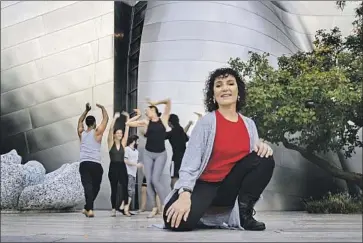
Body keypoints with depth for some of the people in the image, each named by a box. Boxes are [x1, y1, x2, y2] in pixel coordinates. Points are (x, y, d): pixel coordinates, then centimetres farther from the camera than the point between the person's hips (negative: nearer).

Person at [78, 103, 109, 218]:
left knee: (87, 186, -11)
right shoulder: (97, 132, 1)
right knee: (95, 187, 13)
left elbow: (80, 121, 31)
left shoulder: (81, 133, 12)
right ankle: (87, 208, 14)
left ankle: (89, 209, -26)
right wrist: (102, 108, 21)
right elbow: (106, 118, 7)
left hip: (83, 164, 3)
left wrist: (86, 110, 37)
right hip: (95, 164, -3)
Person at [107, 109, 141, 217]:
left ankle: (124, 207, -11)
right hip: (113, 167, -2)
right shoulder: (111, 143, 1)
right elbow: (111, 129, -10)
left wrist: (127, 118, 3)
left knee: (125, 186, -12)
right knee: (114, 188, 3)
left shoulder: (123, 143, 8)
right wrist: (115, 118, -15)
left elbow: (127, 129, 6)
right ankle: (113, 209, 10)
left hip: (122, 167, 2)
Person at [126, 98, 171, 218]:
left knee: (155, 180, -15)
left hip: (161, 154, -4)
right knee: (149, 181, -2)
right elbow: (128, 123, 7)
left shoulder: (163, 118, 2)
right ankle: (154, 208, 6)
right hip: (148, 154, 4)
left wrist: (155, 103, 2)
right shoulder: (146, 122, 7)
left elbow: (168, 101, -4)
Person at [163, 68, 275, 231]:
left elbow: (256, 156, 10)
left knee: (265, 159, -19)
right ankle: (209, 217, 2)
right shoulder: (206, 122, -8)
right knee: (178, 222, -34)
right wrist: (184, 195, -31)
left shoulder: (249, 124, 7)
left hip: (231, 187, 4)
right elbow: (190, 162, -15)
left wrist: (261, 146, -15)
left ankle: (244, 212, -4)